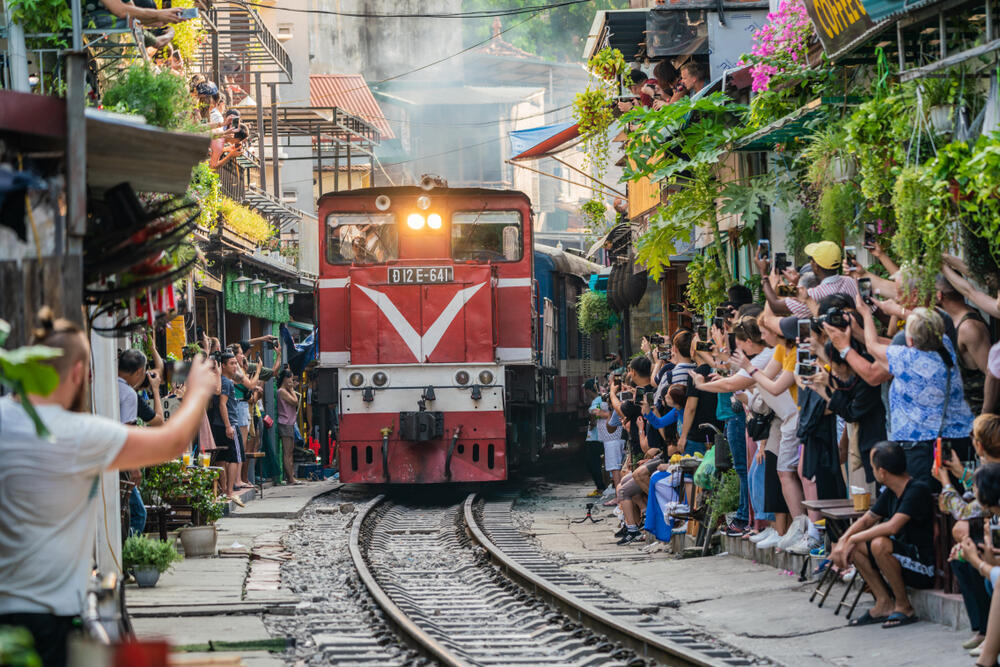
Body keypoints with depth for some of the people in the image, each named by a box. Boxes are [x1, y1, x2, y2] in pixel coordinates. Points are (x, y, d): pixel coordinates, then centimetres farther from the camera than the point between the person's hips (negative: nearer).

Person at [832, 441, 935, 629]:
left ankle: (904, 607, -15)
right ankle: (884, 603, -1)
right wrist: (842, 542, -2)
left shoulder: (917, 490, -19)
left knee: (879, 544, -32)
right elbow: (866, 520, 17)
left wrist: (854, 538, -20)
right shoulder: (890, 493, 8)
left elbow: (893, 527, -30)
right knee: (854, 547, 0)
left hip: (924, 568, -9)